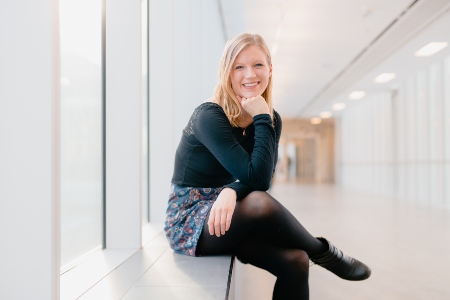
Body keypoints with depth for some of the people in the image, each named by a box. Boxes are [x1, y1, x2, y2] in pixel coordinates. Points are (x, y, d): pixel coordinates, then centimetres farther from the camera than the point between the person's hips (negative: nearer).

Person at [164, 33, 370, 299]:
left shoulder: (271, 120, 0)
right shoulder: (210, 116, -20)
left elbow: (262, 180, -11)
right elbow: (256, 180, -28)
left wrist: (231, 191, -31)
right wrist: (262, 119, -23)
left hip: (228, 217, 5)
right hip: (190, 220, -5)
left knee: (294, 261, -19)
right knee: (260, 203, -33)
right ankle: (324, 253, -7)